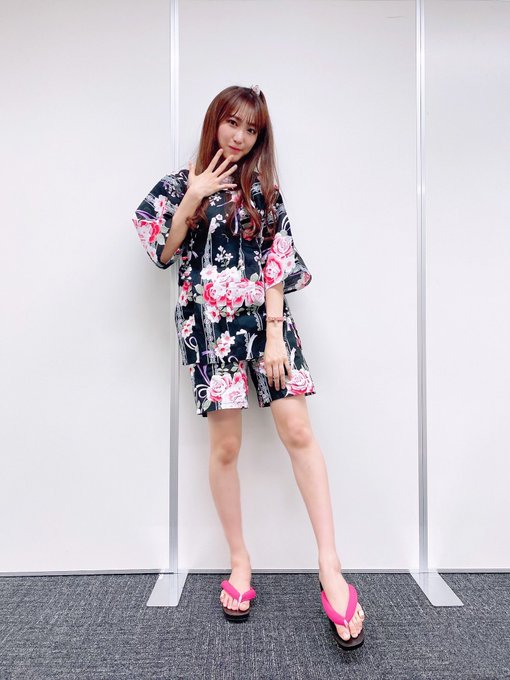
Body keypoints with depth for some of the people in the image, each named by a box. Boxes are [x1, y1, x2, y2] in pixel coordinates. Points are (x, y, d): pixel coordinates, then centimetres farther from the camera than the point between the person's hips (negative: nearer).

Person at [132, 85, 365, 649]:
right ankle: (240, 561, 20)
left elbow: (277, 262, 2)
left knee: (298, 432, -7)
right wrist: (193, 199, -7)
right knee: (225, 445, 1)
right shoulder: (180, 183, 10)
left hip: (265, 316, 1)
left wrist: (275, 333, -7)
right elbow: (164, 255, 4)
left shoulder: (264, 188, 10)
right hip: (209, 323, 0)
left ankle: (330, 569, 2)